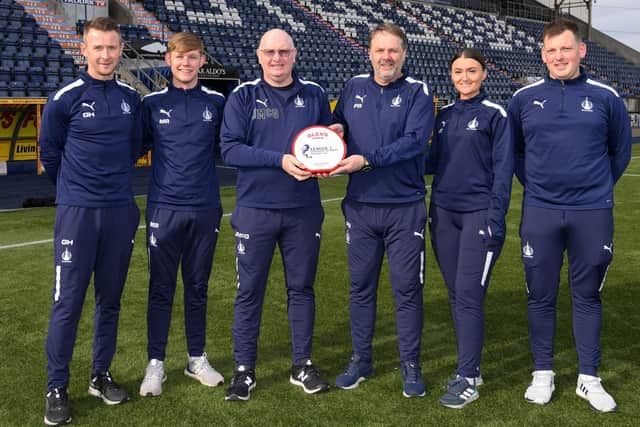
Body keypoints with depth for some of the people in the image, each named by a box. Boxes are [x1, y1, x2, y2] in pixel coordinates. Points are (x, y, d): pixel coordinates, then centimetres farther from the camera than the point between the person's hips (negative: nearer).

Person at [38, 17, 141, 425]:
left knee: (110, 298, 11)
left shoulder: (132, 99, 6)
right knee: (68, 303, -1)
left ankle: (102, 375, 25)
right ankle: (57, 388, 11)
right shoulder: (65, 98, -6)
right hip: (77, 212, -4)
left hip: (121, 211, 4)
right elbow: (49, 153, 5)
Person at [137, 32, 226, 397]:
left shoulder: (217, 102, 5)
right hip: (164, 208, -1)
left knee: (198, 287, 11)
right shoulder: (153, 103, 3)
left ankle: (197, 359, 24)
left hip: (206, 209, 1)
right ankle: (156, 363, 15)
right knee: (161, 289, 4)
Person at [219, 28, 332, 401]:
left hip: (304, 211, 2)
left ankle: (303, 365, 24)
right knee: (250, 291, 5)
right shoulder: (243, 97, -1)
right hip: (255, 210, -2)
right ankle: (244, 370, 17)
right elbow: (230, 149, -10)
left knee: (302, 288, 11)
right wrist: (281, 160, -21)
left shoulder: (315, 95, 7)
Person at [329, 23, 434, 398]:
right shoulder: (353, 88, 8)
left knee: (408, 289, 4)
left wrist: (367, 160, -24)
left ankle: (411, 366, 18)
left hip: (405, 208, -3)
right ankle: (361, 359, 26)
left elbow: (415, 140, -17)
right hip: (360, 207, 3)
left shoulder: (418, 92, -3)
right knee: (361, 286, 11)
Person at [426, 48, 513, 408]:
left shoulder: (495, 114, -3)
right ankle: (471, 367, 22)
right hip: (443, 213, 6)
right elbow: (435, 163, 13)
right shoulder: (445, 115, 13)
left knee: (469, 296, -7)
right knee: (456, 295, 10)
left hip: (479, 214, -5)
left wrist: (496, 218, -14)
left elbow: (503, 169, -7)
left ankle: (468, 379, 2)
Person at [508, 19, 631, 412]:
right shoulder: (524, 98, 2)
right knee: (541, 295, 7)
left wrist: (597, 188, 10)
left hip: (592, 214, 0)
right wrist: (535, 184, 10)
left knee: (587, 295, 9)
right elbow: (512, 150, 15)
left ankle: (589, 378, 21)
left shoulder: (605, 97, 1)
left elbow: (621, 150, 12)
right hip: (540, 213, 1)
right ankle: (543, 373, 21)